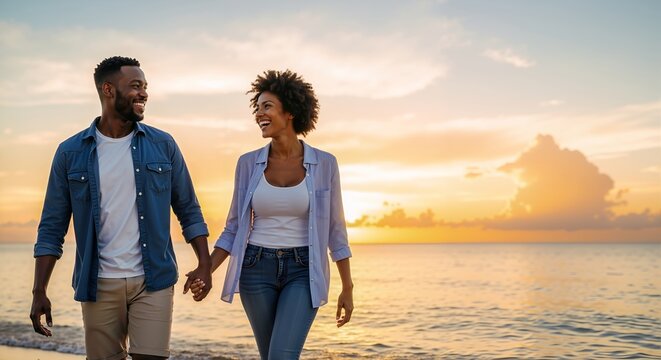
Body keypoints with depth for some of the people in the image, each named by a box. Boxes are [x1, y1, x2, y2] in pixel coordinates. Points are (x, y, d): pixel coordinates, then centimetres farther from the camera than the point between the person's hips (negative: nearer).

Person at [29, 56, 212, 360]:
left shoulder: (163, 145, 2)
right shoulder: (70, 152, 1)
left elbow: (188, 210, 7)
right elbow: (52, 228, 3)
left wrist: (204, 264, -3)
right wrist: (39, 292, -3)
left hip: (153, 281, 0)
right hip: (98, 286, 1)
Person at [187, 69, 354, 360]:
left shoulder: (324, 163, -4)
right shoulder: (248, 163, 0)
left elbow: (335, 228, 2)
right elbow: (234, 228, 7)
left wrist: (347, 288, 3)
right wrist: (206, 271, -5)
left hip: (303, 271, -2)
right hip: (257, 270, 3)